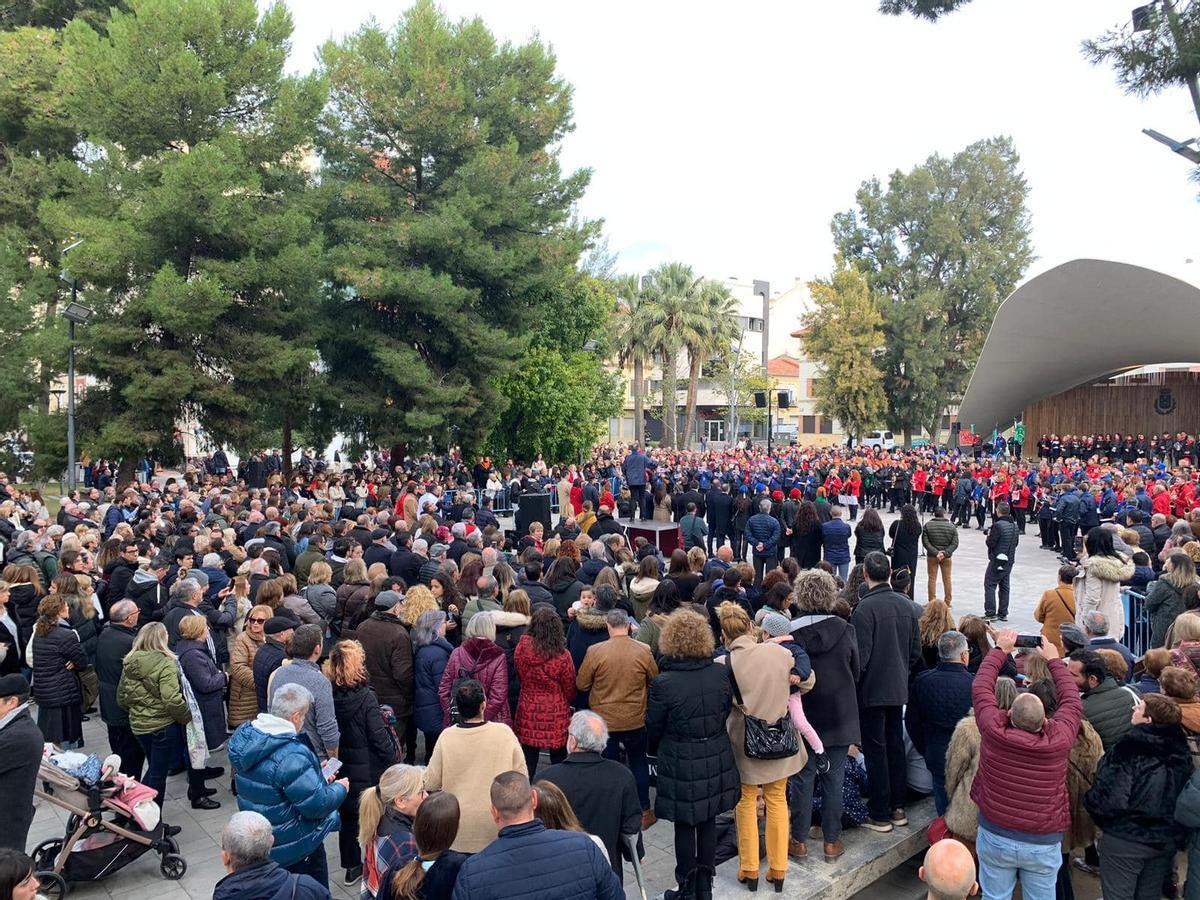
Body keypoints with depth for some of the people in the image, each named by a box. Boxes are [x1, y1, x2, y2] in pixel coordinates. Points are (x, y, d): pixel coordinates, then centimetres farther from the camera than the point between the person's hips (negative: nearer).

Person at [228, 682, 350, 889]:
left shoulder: (246, 736, -5)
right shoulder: (292, 756, -33)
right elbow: (317, 805, -28)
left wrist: (313, 774, 9)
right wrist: (340, 789, -9)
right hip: (296, 849, -8)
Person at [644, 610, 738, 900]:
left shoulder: (663, 683, -21)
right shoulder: (720, 673, -9)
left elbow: (653, 730, -8)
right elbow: (726, 711, 6)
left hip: (681, 765, -4)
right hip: (717, 761, 4)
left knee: (684, 827, 11)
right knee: (708, 822, 18)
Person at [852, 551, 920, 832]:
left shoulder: (864, 608, -20)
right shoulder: (907, 605, 2)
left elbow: (861, 655, -19)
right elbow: (916, 651, 8)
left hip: (872, 690, -6)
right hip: (899, 688, 6)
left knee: (875, 751, 3)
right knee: (895, 746, 16)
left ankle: (880, 814, 10)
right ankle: (897, 808, 25)